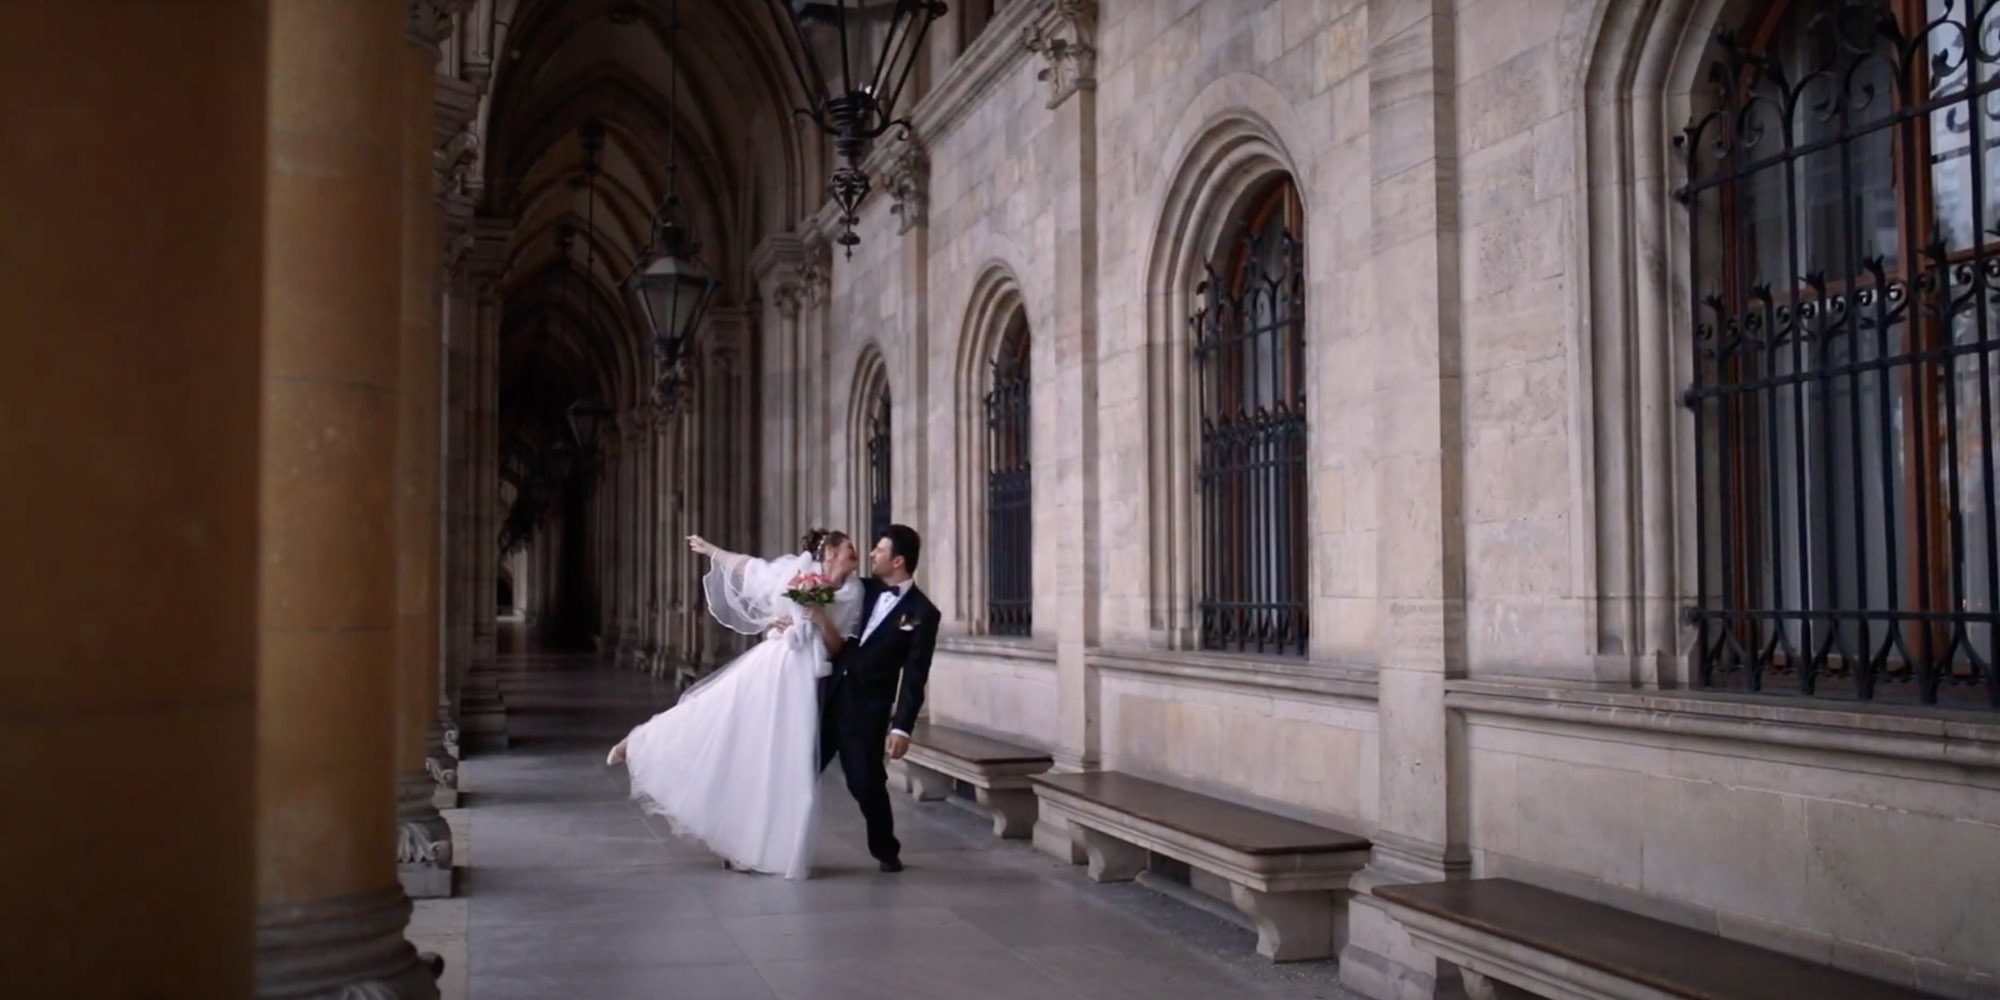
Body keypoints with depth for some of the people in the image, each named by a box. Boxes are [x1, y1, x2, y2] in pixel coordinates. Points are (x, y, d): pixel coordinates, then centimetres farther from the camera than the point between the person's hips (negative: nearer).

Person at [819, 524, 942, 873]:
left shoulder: (922, 613, -6)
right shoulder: (863, 589, 9)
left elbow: (915, 677, -9)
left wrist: (902, 726, -14)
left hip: (867, 708, -5)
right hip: (828, 694, 5)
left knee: (866, 782, -2)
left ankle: (886, 851, 20)